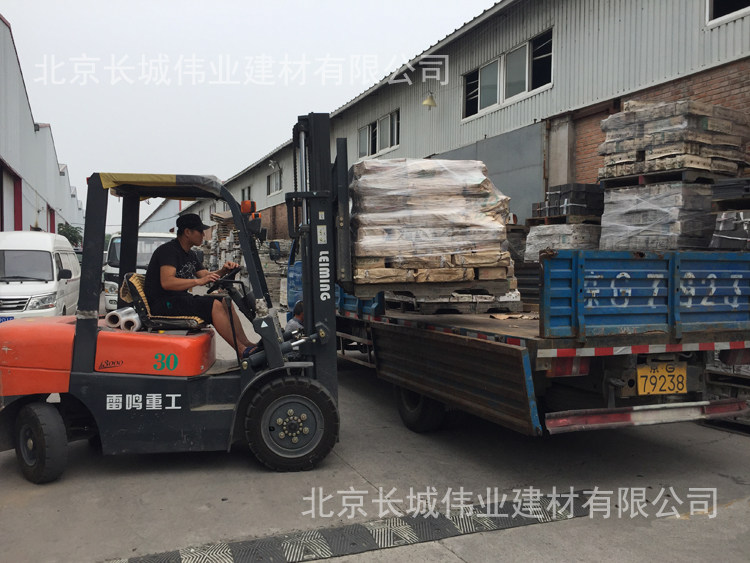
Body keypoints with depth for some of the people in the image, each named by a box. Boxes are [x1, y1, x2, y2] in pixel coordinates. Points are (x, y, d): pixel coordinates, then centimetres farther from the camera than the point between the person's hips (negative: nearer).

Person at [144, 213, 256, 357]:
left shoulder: (191, 255, 17)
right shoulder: (168, 250, -14)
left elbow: (206, 276, 14)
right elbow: (166, 282, -27)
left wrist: (224, 271, -6)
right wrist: (198, 281, -34)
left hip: (180, 299, 10)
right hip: (163, 303, -10)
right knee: (214, 305, -24)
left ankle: (246, 343, -8)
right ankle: (242, 351, -23)